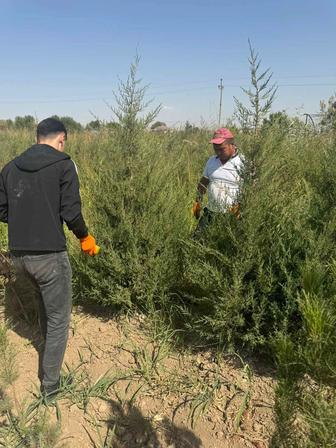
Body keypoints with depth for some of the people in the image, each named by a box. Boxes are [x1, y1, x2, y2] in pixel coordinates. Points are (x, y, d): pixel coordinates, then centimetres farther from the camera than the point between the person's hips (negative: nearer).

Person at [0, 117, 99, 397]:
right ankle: (50, 383, 23)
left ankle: (49, 342, 55)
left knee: (46, 296, 34)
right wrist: (85, 238, 2)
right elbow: (71, 212, -15)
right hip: (49, 255, -6)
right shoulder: (63, 164, -8)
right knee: (59, 318, 11)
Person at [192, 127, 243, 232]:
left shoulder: (242, 163, -10)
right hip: (210, 213, 5)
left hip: (232, 216, -5)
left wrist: (239, 206, -23)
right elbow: (203, 182, 19)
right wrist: (198, 201, 13)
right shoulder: (212, 161, 9)